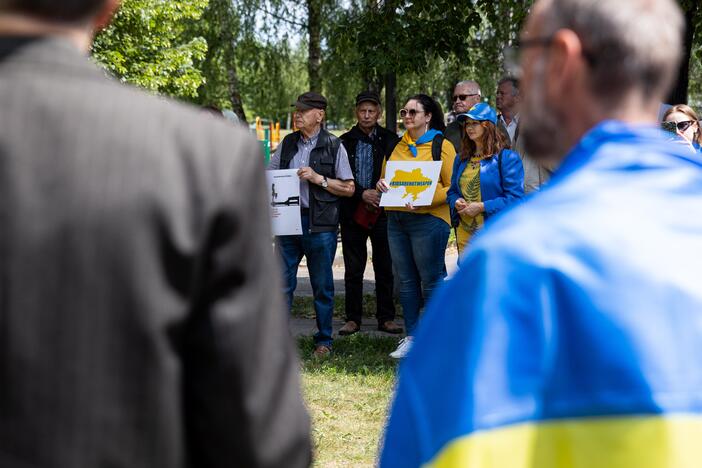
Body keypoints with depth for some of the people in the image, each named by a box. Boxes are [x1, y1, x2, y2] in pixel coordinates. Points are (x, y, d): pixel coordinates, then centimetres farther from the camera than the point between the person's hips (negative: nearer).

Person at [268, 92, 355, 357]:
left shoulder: (333, 146, 0)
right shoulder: (287, 144, 12)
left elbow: (349, 188, -1)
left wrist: (319, 178, -13)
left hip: (320, 224, -3)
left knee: (322, 286, 5)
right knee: (282, 282, 1)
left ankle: (324, 341, 15)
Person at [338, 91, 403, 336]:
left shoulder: (390, 140, 6)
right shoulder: (345, 142, 5)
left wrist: (379, 196, -9)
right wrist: (362, 194, -12)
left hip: (382, 212, 0)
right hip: (353, 212, 0)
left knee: (384, 268, 3)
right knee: (353, 269, 3)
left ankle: (386, 318, 11)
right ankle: (353, 318, 10)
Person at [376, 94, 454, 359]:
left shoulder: (442, 146, -1)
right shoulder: (397, 146, 16)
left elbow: (451, 187, -6)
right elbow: (384, 177, 26)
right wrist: (381, 185, 2)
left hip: (429, 218, -6)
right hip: (396, 219, 6)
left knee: (431, 282, -4)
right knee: (406, 281, 9)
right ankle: (411, 337, 16)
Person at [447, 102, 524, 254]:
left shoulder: (507, 158, -5)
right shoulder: (461, 159, 17)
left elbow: (516, 198, -11)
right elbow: (452, 192, 25)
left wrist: (482, 207, -17)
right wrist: (456, 202, 0)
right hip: (465, 235, 6)